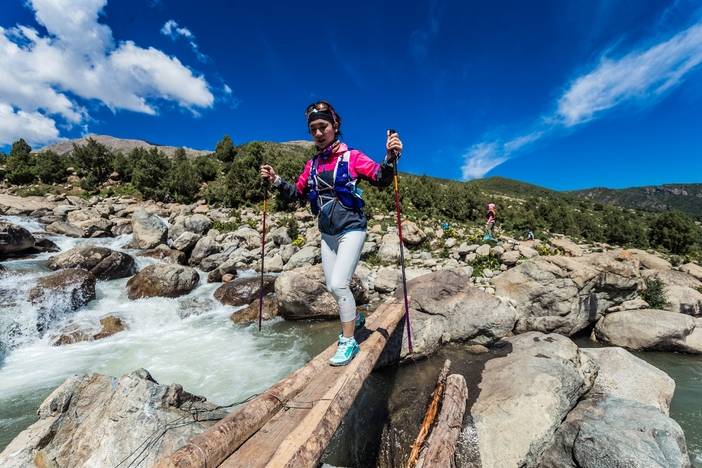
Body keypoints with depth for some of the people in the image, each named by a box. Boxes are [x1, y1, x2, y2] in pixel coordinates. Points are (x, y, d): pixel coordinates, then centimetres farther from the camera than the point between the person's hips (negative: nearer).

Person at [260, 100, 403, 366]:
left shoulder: (351, 157, -8)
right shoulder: (312, 164, 8)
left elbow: (381, 179, -17)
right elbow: (297, 193, 15)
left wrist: (390, 158, -35)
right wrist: (276, 181, 1)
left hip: (351, 229, -6)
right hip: (327, 234, 6)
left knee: (338, 284, -14)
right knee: (333, 287, 13)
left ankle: (348, 342, 5)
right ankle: (354, 318, 40)